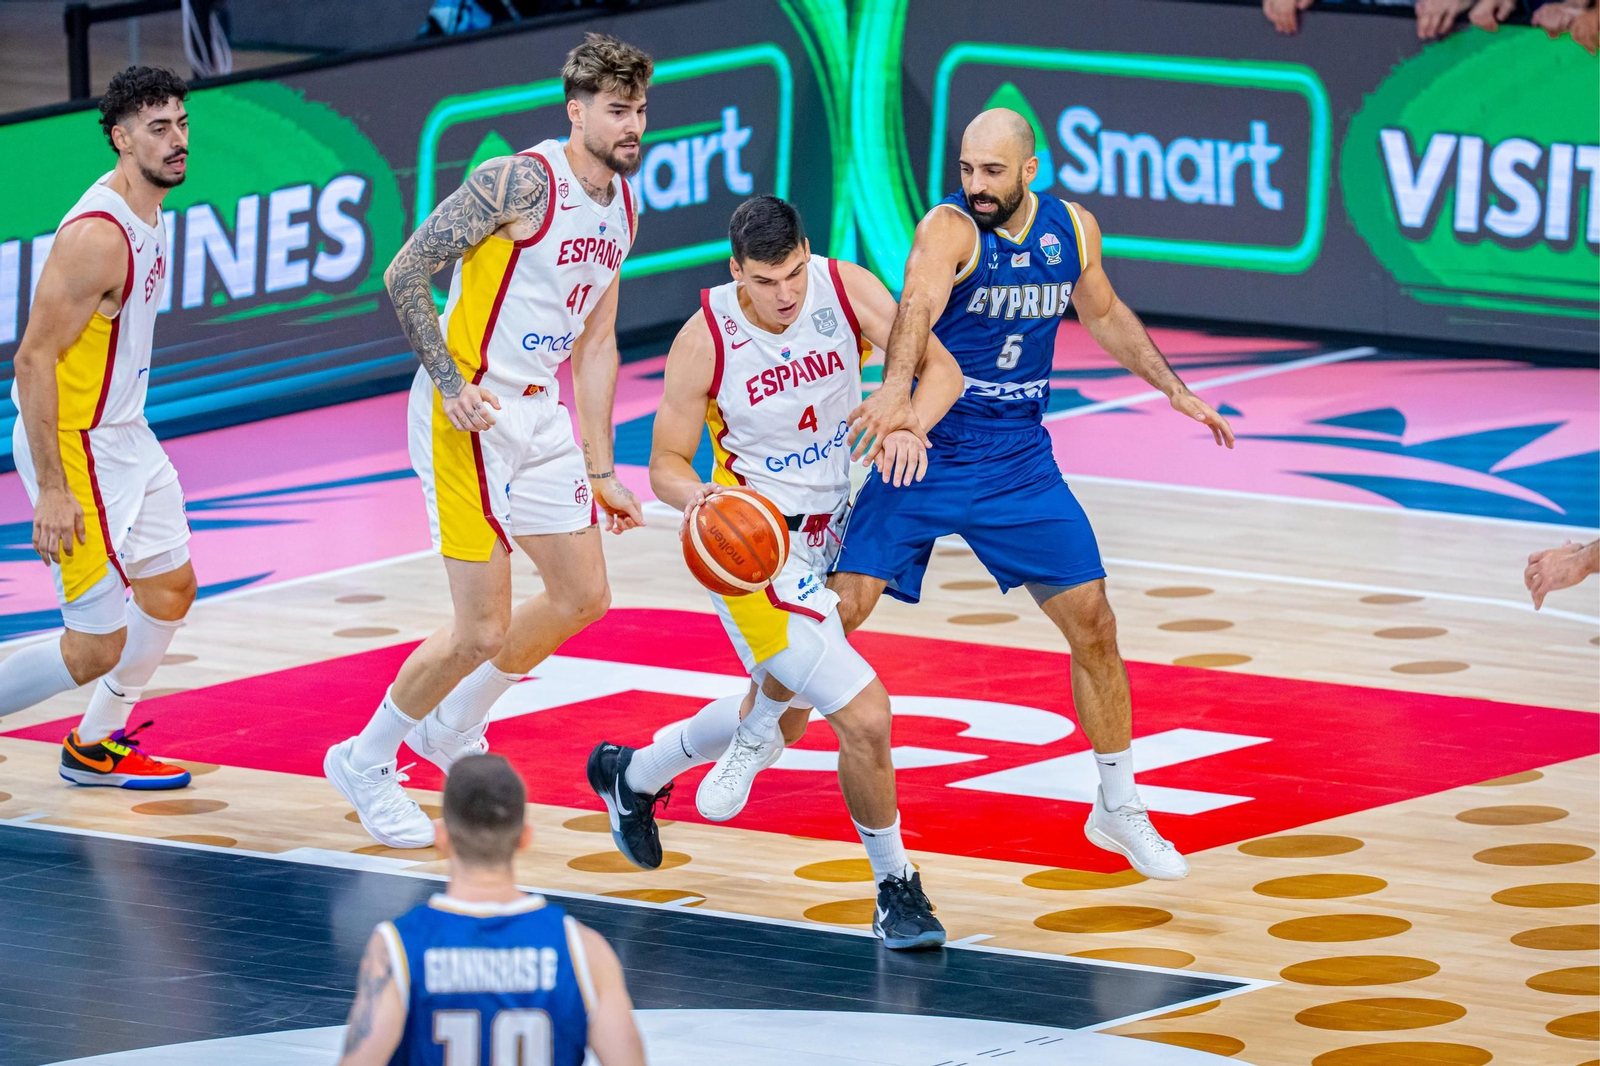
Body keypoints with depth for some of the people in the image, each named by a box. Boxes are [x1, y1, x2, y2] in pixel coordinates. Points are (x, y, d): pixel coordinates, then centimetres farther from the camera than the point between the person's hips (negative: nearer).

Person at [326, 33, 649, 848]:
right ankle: (366, 761, 12)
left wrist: (602, 472, 15)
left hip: (539, 415, 9)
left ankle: (451, 726, 34)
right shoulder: (521, 182, -17)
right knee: (484, 628, -8)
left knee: (583, 597, 15)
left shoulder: (620, 210, 9)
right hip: (470, 415, -9)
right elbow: (405, 274, -16)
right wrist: (451, 382, -22)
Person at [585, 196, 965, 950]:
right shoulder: (705, 341, -18)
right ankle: (895, 888, 1)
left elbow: (941, 368, -9)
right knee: (864, 715, -18)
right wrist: (696, 495, -32)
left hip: (830, 537, 6)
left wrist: (911, 424, -31)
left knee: (778, 718, 26)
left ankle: (632, 776, 51)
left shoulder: (845, 289, -11)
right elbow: (665, 464, -8)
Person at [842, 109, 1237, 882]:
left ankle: (1118, 809, 17)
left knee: (1092, 623, 2)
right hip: (925, 449, -4)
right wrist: (895, 389, -59)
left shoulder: (1073, 230, -1)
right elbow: (918, 306, -40)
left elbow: (1102, 313, 20)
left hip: (1017, 462, 4)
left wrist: (1173, 389, 17)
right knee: (840, 607, -13)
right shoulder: (950, 228, -19)